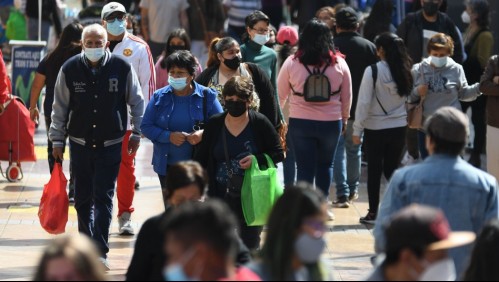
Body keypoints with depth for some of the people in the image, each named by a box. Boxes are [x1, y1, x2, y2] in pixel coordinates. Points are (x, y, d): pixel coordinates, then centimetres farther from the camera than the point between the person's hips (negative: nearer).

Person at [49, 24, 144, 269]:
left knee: (103, 198, -6)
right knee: (82, 198, 8)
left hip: (110, 145, -2)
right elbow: (59, 108, 4)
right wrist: (57, 140, 4)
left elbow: (137, 102, 4)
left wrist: (136, 134, 4)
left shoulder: (122, 68, -8)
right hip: (80, 143, 2)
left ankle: (100, 251, -6)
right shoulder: (70, 69, -5)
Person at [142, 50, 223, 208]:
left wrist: (204, 134, -22)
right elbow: (146, 127, 1)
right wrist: (169, 136, -16)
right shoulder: (159, 97, 3)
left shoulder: (207, 96, -2)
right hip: (167, 165, 2)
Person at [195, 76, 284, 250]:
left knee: (250, 245, 6)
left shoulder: (260, 124, -5)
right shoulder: (214, 125, 2)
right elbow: (202, 159, 7)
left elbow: (279, 153, 1)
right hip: (221, 196, 2)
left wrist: (257, 159, -17)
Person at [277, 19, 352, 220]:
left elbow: (280, 95, 6)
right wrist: (344, 119, 20)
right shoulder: (339, 63, -4)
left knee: (304, 168, 5)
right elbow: (347, 97, 5)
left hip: (300, 122, -1)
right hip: (331, 122, 1)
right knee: (325, 165, 20)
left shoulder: (292, 63, -6)